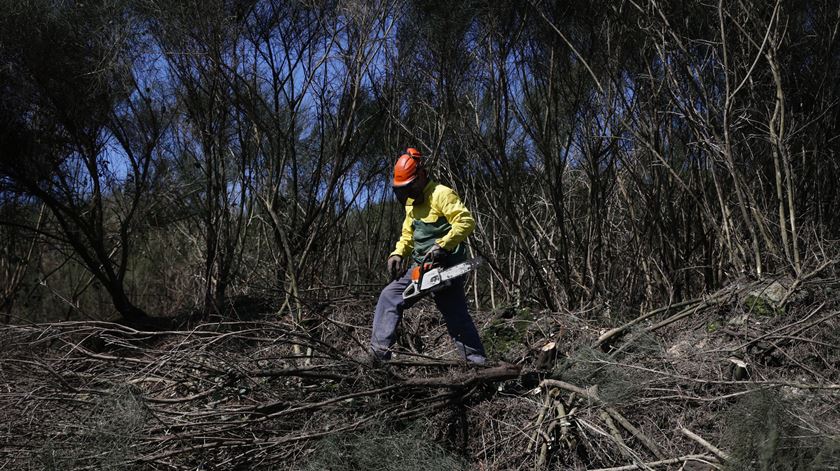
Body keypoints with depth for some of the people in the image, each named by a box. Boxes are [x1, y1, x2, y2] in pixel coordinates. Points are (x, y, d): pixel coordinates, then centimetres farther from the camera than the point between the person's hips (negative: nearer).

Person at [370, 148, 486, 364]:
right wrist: (398, 254, 4)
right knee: (389, 297, 0)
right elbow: (408, 234, 22)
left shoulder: (441, 194, -12)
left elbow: (466, 222, -23)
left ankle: (477, 363, 2)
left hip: (445, 265, -9)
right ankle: (379, 353, 0)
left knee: (457, 316, -5)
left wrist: (442, 245, -29)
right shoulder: (411, 202, 16)